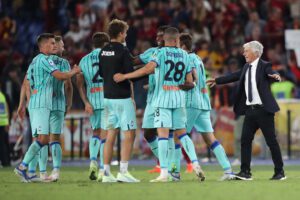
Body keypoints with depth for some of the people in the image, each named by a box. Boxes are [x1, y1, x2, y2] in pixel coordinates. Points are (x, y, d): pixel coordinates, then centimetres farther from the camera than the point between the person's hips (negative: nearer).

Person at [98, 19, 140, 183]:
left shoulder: (103, 52, 9)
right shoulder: (123, 51, -12)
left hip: (108, 96, 7)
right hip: (122, 97, -7)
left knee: (110, 135, 9)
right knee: (129, 134, -2)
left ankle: (106, 173, 7)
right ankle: (123, 171, -9)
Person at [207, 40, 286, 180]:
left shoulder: (264, 66, -7)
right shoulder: (246, 67, 14)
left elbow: (272, 75, -23)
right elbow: (234, 76, 25)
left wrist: (276, 77, -47)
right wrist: (217, 81, 32)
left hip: (263, 110, -7)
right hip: (250, 110, 7)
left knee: (271, 141, -2)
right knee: (245, 140, 0)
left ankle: (279, 172, 6)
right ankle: (245, 172, 2)